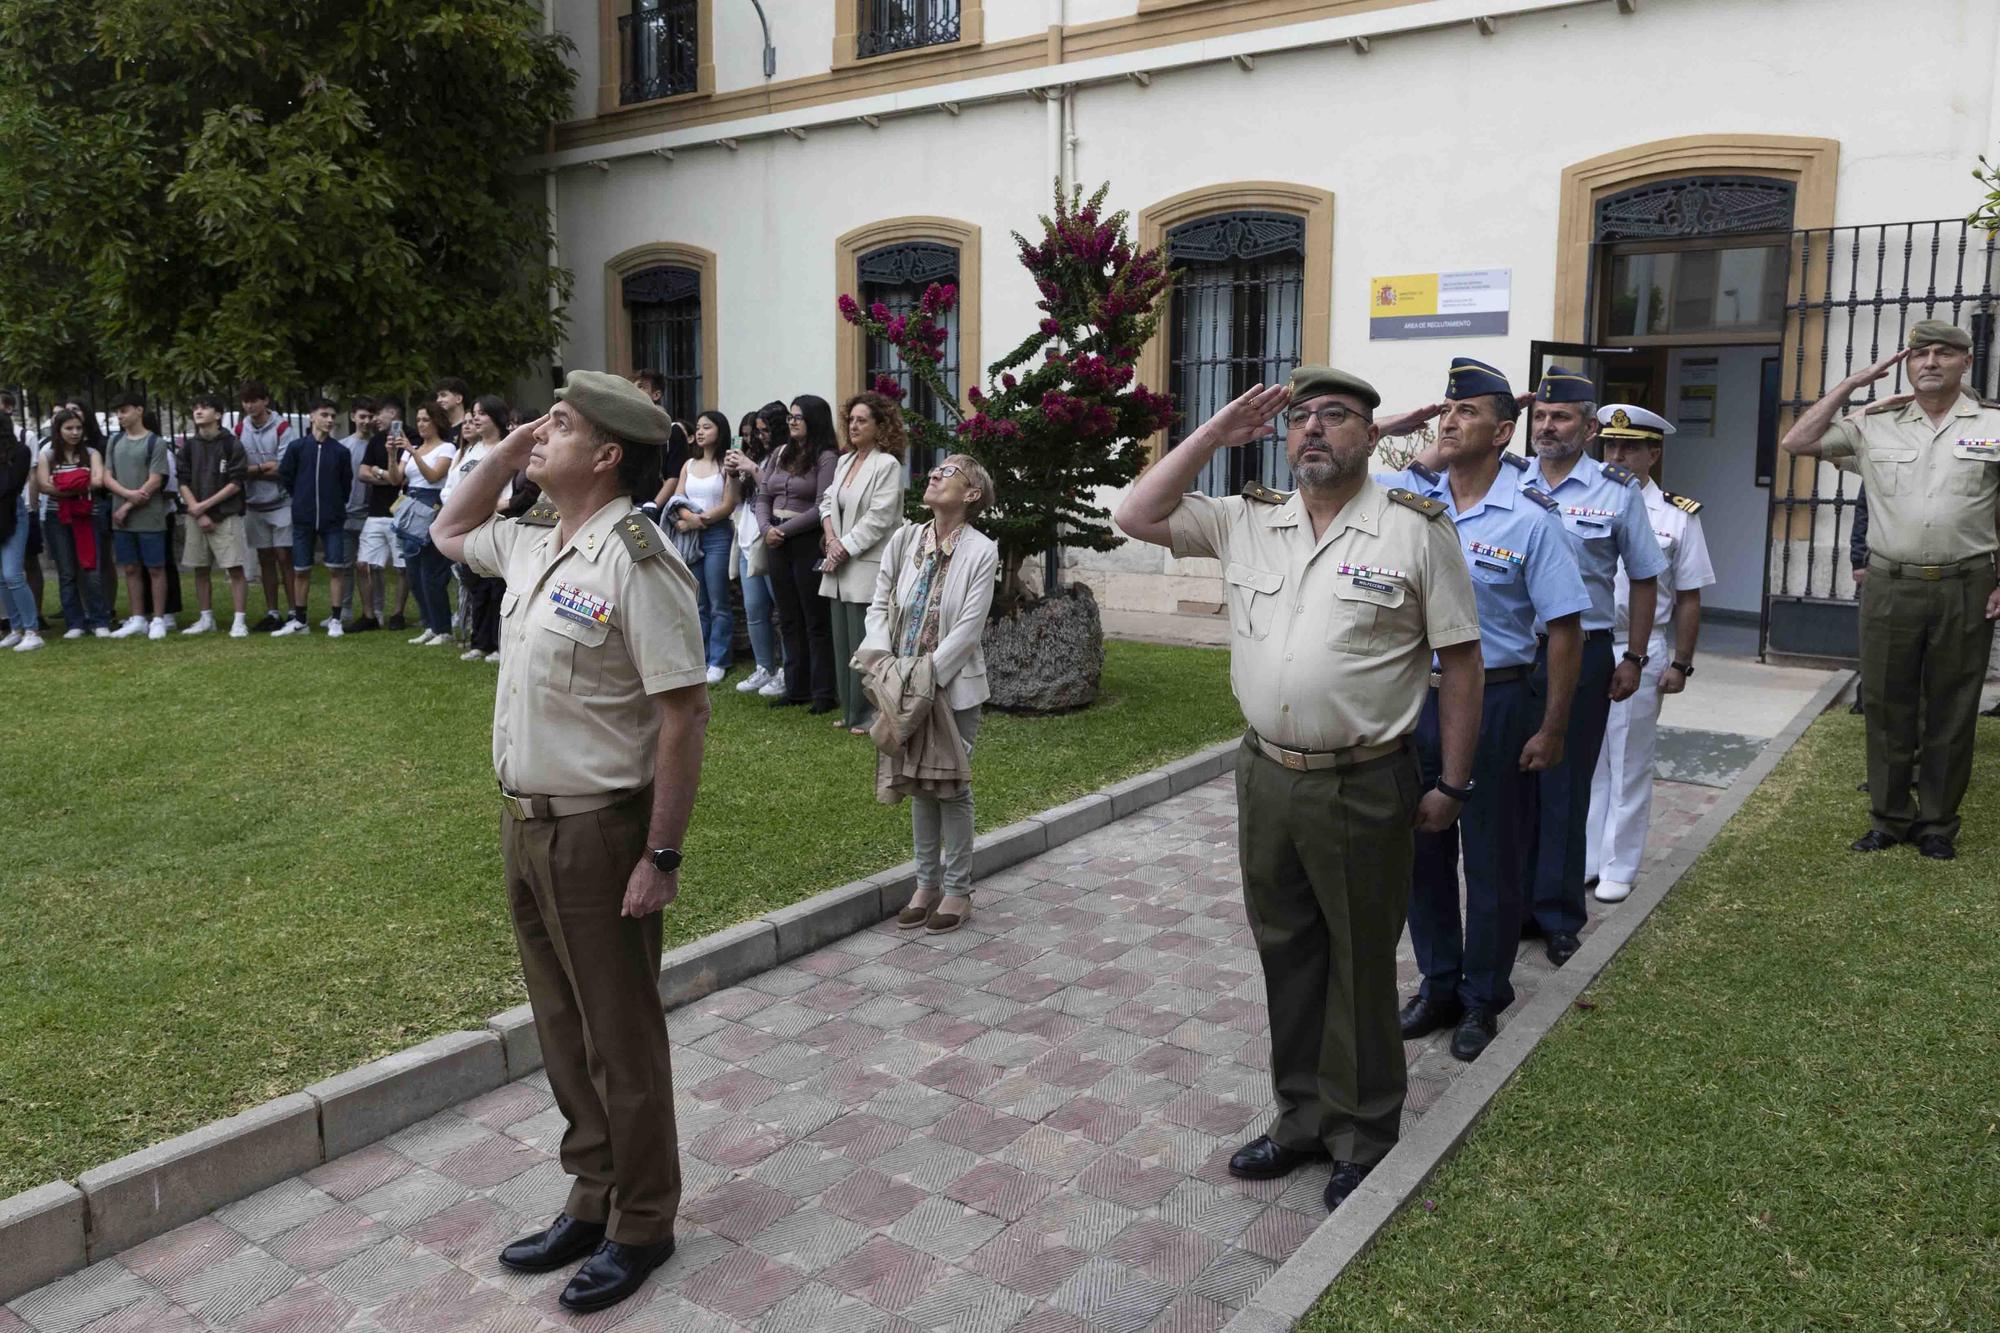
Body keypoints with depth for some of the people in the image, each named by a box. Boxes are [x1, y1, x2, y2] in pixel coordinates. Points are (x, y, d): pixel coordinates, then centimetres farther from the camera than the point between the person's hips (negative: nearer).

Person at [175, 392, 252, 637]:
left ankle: (240, 621, -7)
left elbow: (237, 483, -7)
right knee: (200, 569, 9)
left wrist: (205, 505, -11)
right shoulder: (188, 446, 9)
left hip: (226, 516, -4)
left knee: (235, 569, -8)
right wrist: (198, 513, -7)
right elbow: (183, 482, 6)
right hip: (196, 517, 5)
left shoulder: (231, 444, -3)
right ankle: (206, 618, 19)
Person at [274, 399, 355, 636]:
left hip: (333, 520, 0)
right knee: (300, 570, 7)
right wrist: (303, 499, 11)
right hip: (303, 519, 0)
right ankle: (300, 620, 17)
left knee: (336, 568, -2)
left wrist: (335, 506, 11)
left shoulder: (341, 451, 0)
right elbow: (285, 476, 7)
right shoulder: (296, 447, -1)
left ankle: (335, 620, 6)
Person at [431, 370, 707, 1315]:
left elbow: (685, 715, -20)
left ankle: (642, 1226, 25)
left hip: (598, 831, -8)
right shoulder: (533, 541, 7)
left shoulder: (635, 561, -19)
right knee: (564, 1030, 19)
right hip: (525, 821, 9)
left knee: (621, 1041, 7)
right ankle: (592, 1200, 36)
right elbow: (448, 533, 29)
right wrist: (505, 450, 11)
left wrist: (662, 857, -20)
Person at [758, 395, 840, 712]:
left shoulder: (826, 458, -8)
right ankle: (796, 688, 19)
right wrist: (766, 528, -5)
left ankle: (823, 693, 4)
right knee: (789, 619, 11)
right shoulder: (779, 454, 13)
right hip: (777, 542, 7)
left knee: (815, 620, -2)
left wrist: (784, 530, -14)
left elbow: (821, 508, -15)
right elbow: (763, 498, 13)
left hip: (809, 542, -7)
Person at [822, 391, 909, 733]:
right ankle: (850, 711, 20)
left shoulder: (887, 465, -8)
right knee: (842, 643, 11)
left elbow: (878, 519, -14)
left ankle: (866, 715, 4)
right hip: (840, 567, 8)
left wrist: (845, 548, -12)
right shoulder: (844, 462, 16)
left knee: (863, 644, -5)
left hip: (867, 567, -8)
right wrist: (831, 539, -3)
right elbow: (827, 502, 15)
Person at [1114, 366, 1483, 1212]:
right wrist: (1217, 434, 0)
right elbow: (1138, 516, 4)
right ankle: (1301, 1117, 34)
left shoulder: (1415, 530, -7)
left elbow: (1460, 661, -5)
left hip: (1363, 788, -5)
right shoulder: (1247, 522, 6)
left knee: (1361, 966, 9)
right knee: (1286, 955, 16)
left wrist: (1451, 783, -6)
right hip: (1265, 778, 5)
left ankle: (1363, 1136, 27)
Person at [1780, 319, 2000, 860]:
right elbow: (1796, 442, 1)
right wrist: (1853, 383, 0)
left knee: (1951, 711, 7)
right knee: (1886, 705, 8)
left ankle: (1938, 825, 20)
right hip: (1890, 587, 1)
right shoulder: (1876, 426, 6)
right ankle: (1889, 820, 20)